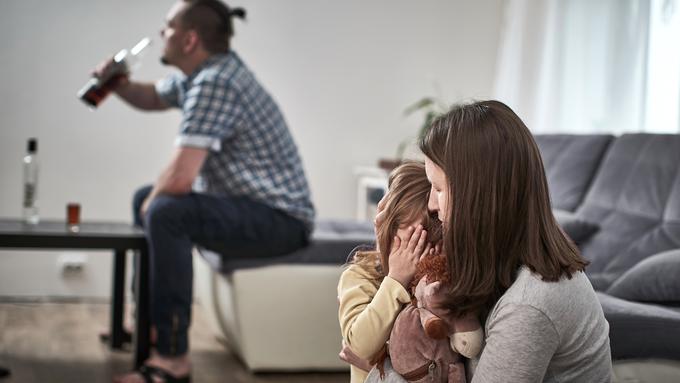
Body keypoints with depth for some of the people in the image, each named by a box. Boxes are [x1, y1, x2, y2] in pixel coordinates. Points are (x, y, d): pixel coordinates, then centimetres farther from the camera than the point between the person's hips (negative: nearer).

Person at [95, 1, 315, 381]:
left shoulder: (215, 83, -24)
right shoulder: (203, 71, 6)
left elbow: (180, 178, -31)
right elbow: (153, 98, 27)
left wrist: (152, 203, -8)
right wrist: (119, 84, 4)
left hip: (280, 218, -11)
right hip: (249, 206, 11)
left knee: (166, 212, -32)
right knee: (146, 197, 22)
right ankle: (148, 317, 29)